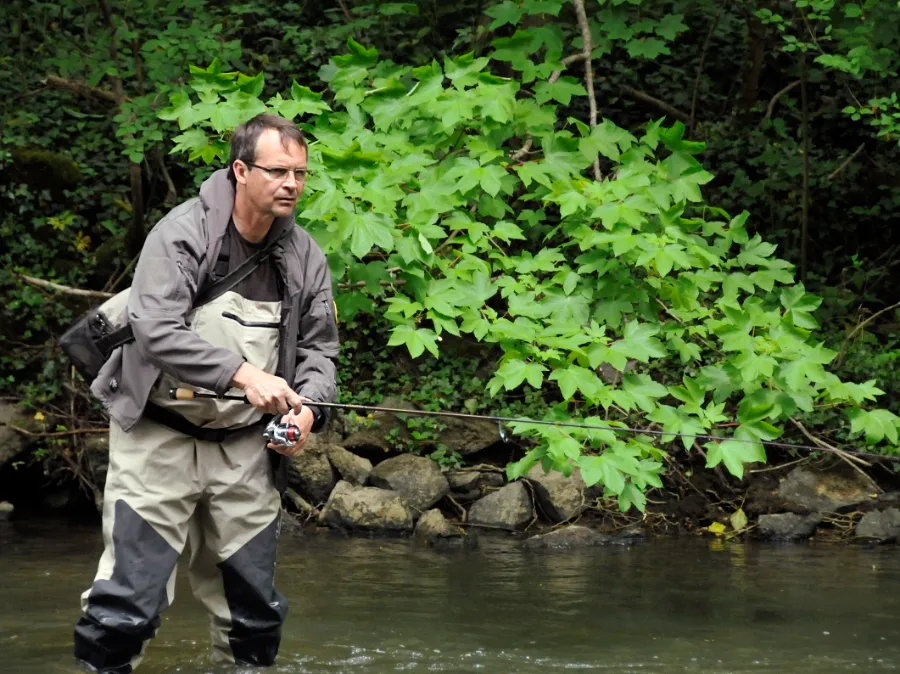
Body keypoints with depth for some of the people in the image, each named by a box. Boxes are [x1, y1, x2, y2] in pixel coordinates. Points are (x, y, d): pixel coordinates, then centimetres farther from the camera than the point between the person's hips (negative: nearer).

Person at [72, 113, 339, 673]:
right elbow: (157, 329, -25)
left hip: (244, 448, 5)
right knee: (130, 598, -10)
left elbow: (319, 349, 9)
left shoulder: (305, 257, 4)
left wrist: (306, 408, -12)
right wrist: (243, 374, -33)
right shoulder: (183, 234, -13)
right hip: (160, 437, -5)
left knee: (253, 607, 11)